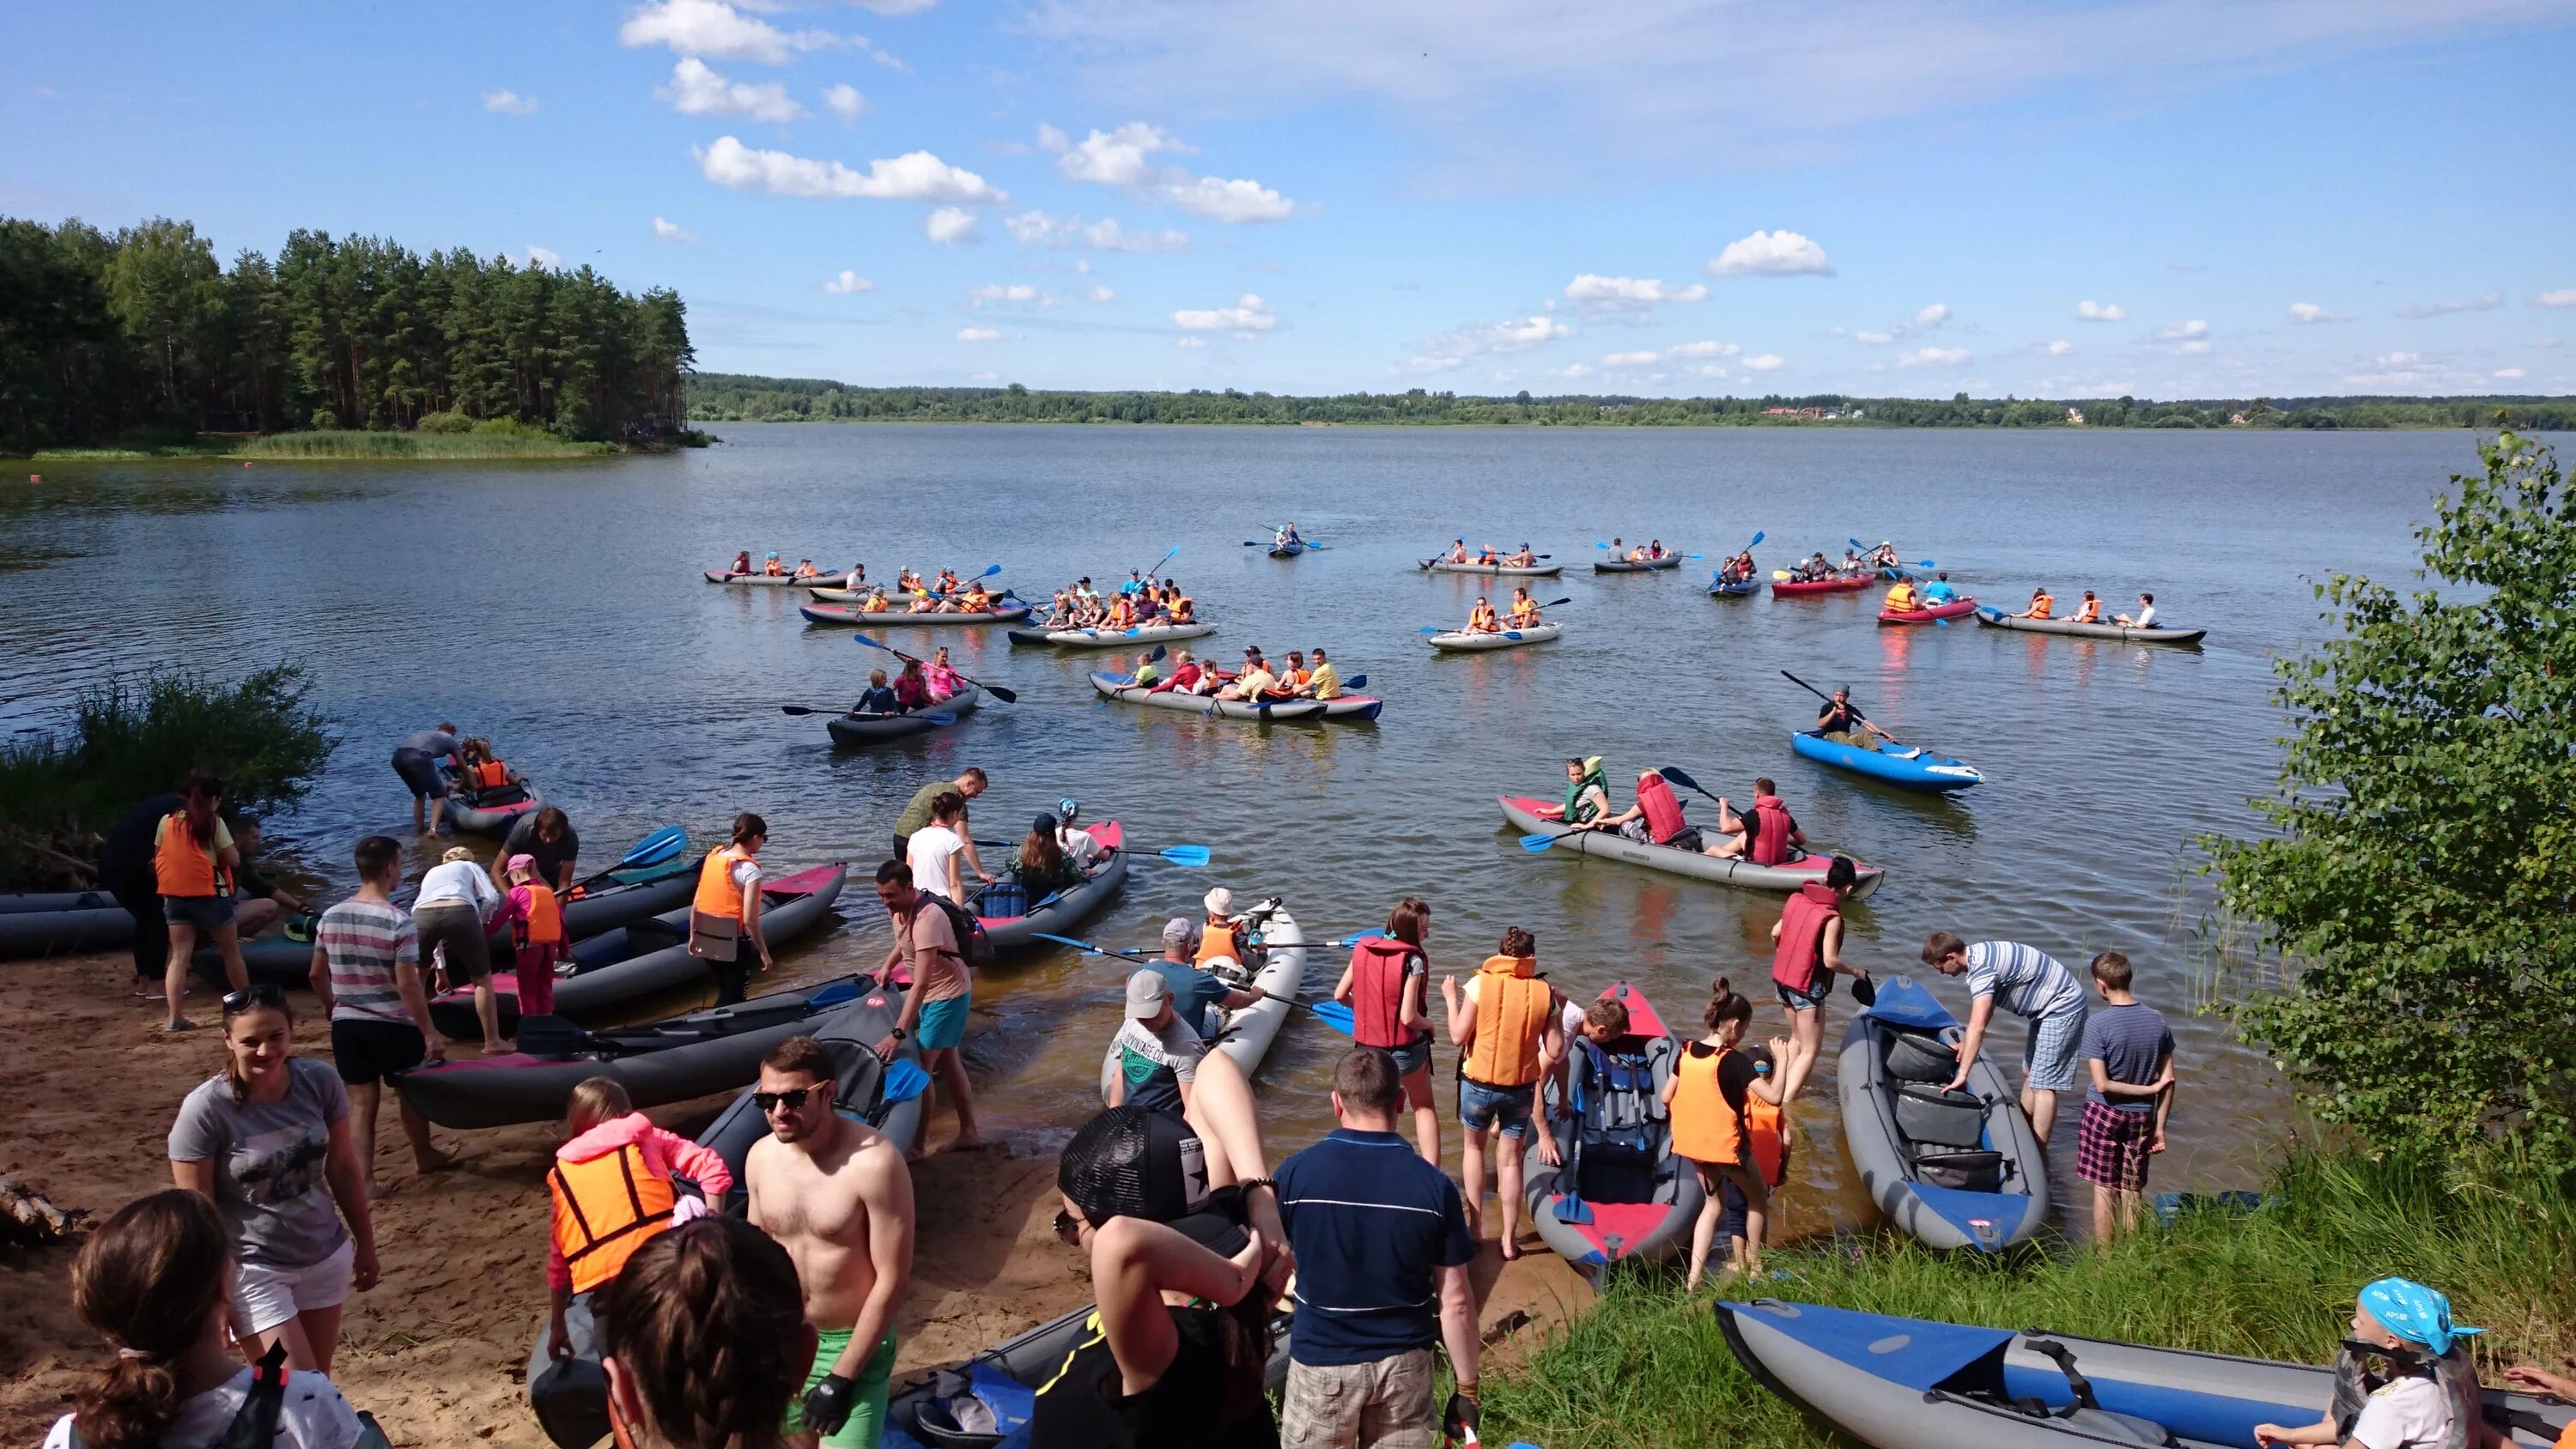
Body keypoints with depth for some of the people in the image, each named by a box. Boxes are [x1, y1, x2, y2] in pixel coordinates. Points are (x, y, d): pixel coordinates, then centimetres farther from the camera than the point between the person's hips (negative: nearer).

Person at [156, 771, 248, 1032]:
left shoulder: (167, 821, 5)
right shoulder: (213, 822, -8)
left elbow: (158, 859, 10)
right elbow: (234, 860, -9)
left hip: (175, 896, 4)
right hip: (210, 894, -4)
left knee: (180, 955, 3)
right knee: (231, 951, 11)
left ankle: (174, 1017, -7)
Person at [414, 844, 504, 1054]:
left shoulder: (431, 873, 42)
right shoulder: (471, 867, 33)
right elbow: (492, 898, 12)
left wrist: (440, 971, 48)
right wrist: (479, 923, 31)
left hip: (422, 916, 3)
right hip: (459, 913, -3)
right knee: (482, 979, 15)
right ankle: (492, 1042, 16)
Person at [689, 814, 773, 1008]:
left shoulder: (712, 858, 3)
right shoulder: (749, 869, -16)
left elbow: (695, 904, 7)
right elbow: (749, 919, -20)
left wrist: (693, 936, 17)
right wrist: (763, 952, -11)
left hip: (706, 940, 7)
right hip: (732, 944, -7)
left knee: (725, 995, 23)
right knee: (733, 1001, 7)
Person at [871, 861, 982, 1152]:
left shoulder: (927, 919, -34)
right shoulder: (898, 907, -7)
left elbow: (921, 984, -39)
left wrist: (898, 1034, -43)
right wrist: (887, 965, 2)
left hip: (947, 995, -9)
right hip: (933, 993, 10)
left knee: (921, 1068, -7)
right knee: (948, 1063, 17)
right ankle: (969, 1132, 28)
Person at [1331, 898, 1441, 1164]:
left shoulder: (1362, 949, -4)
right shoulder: (1412, 960, -19)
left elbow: (1340, 995, 2)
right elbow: (1408, 1017, -22)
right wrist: (1430, 1025, -2)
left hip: (1368, 1045, 4)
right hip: (1406, 1047, -4)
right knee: (1424, 1106, 17)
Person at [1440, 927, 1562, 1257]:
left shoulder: (1480, 984, -13)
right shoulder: (1544, 992, -6)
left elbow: (1458, 1037, -12)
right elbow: (1555, 1051, -5)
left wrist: (1451, 1000, 3)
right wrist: (1557, 1011, 8)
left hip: (1479, 1083, -1)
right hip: (1521, 1086, 1)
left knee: (1474, 1147, 22)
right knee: (1510, 1160, 13)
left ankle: (1475, 1225, 21)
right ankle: (1509, 1240, 18)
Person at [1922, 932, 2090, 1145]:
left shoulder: (1981, 967, -28)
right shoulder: (1978, 954, 2)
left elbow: (1977, 1026, -35)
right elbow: (1984, 1006, 16)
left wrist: (1962, 1075, -34)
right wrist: (1968, 1043, 17)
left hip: (2063, 1007, -10)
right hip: (2048, 1007, 10)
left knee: (2042, 1084, -10)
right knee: (2029, 1072, 19)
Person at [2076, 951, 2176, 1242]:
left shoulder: (2097, 1023, -18)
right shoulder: (2157, 1020, -4)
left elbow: (2102, 1084, -21)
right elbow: (2168, 1080, 1)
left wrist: (2149, 1089, -10)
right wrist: (2159, 1127, 7)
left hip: (2105, 1114, -4)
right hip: (2141, 1117, 4)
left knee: (2104, 1187, 6)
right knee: (2132, 1190, 14)